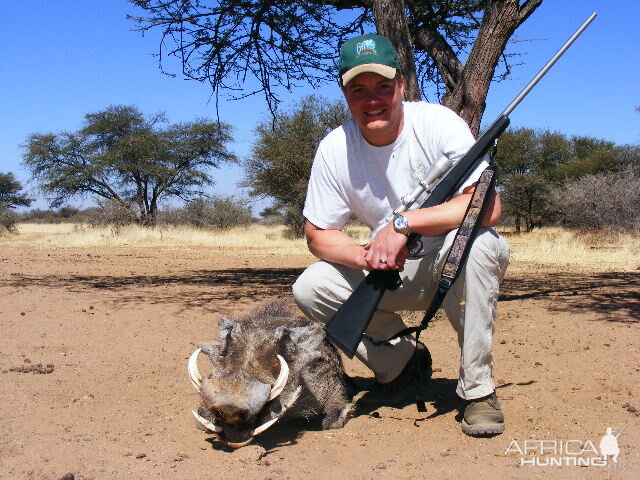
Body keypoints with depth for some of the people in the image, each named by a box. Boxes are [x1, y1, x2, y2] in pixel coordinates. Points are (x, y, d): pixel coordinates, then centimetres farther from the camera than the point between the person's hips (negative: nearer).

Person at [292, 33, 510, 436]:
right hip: (395, 273, 4)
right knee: (311, 287, -16)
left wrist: (403, 222, -35)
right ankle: (403, 363, 7)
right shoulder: (335, 150, -9)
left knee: (473, 241, -36)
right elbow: (318, 234, -4)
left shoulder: (438, 123, -18)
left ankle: (478, 388, -20)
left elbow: (488, 207, -28)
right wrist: (368, 256, -25)